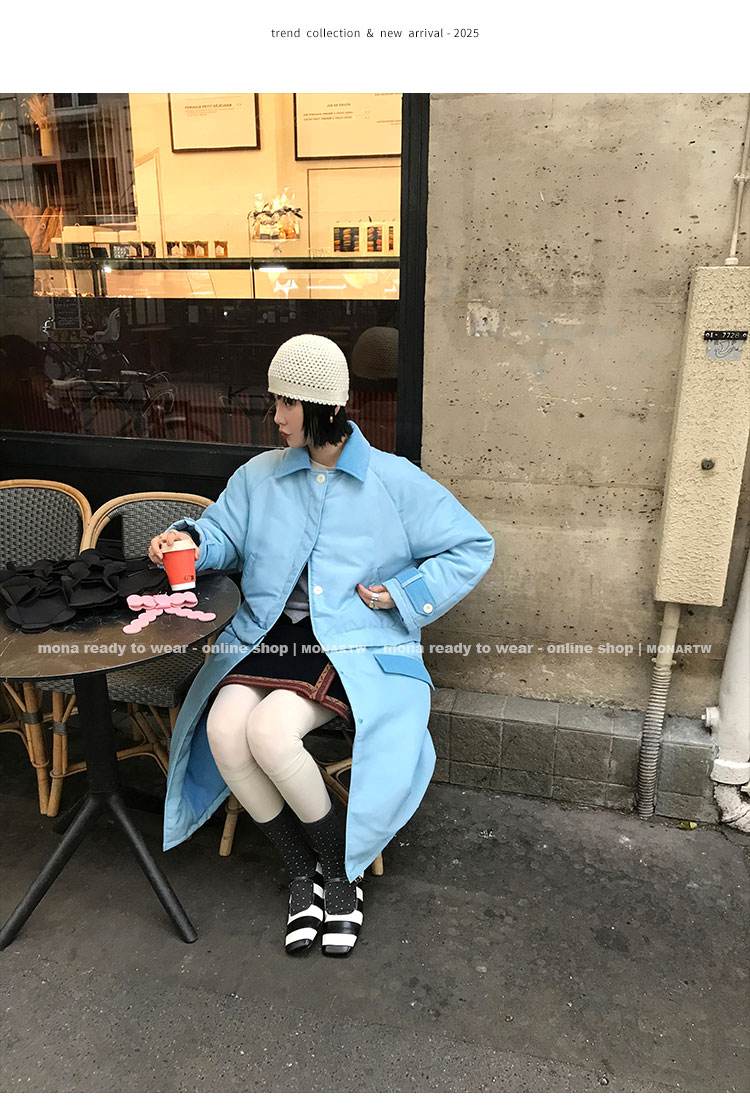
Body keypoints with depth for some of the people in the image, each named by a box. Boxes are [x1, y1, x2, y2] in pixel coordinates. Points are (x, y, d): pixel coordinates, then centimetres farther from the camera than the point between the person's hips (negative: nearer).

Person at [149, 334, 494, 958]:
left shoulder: (395, 481, 1)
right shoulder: (260, 476, 13)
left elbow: (474, 547, 5)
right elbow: (224, 536, 18)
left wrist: (402, 593, -5)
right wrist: (188, 540, -6)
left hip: (355, 646, -4)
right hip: (266, 634, 5)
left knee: (270, 731, -29)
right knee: (224, 730, -24)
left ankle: (338, 872, -1)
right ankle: (302, 872, 0)